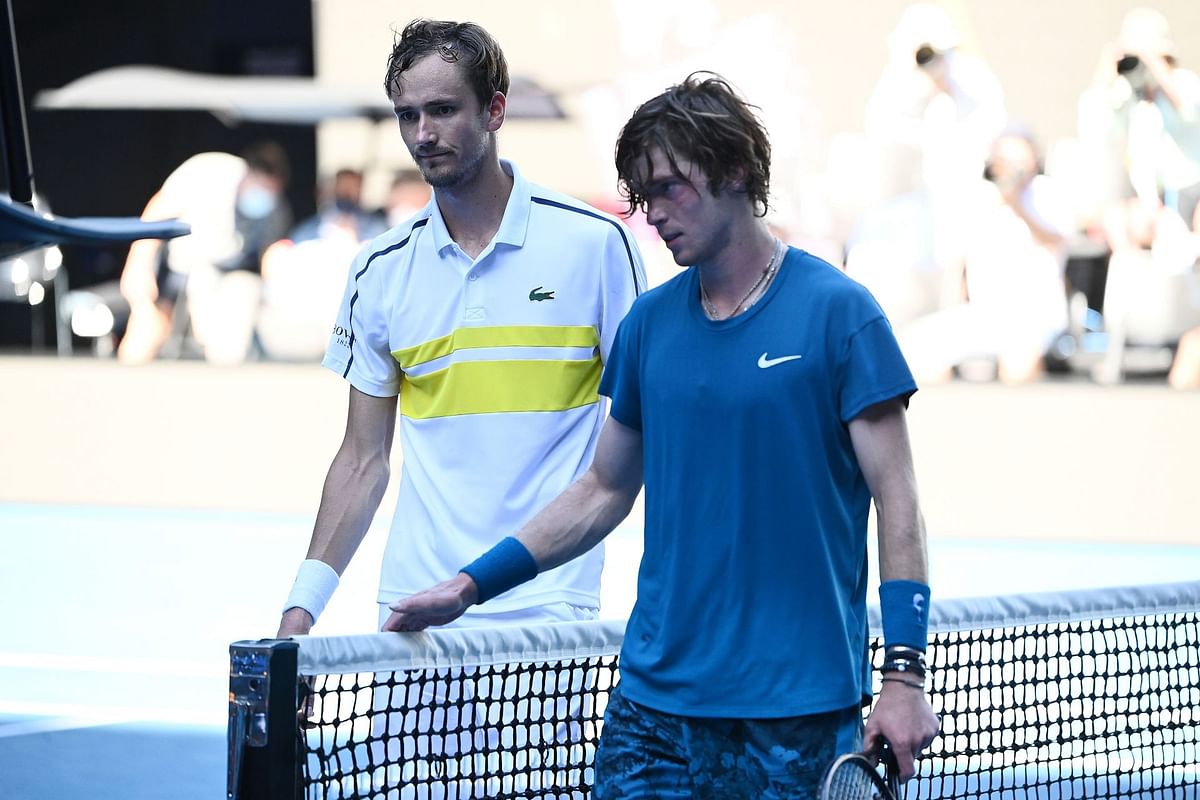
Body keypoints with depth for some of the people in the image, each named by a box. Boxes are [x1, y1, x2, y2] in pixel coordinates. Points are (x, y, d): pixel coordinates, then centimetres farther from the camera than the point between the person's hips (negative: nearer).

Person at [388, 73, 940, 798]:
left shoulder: (839, 311, -5)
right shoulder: (649, 322, 9)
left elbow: (897, 498, -6)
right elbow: (606, 491, 19)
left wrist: (905, 673, -13)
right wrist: (473, 586, 10)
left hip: (798, 709, -4)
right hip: (655, 698, 4)